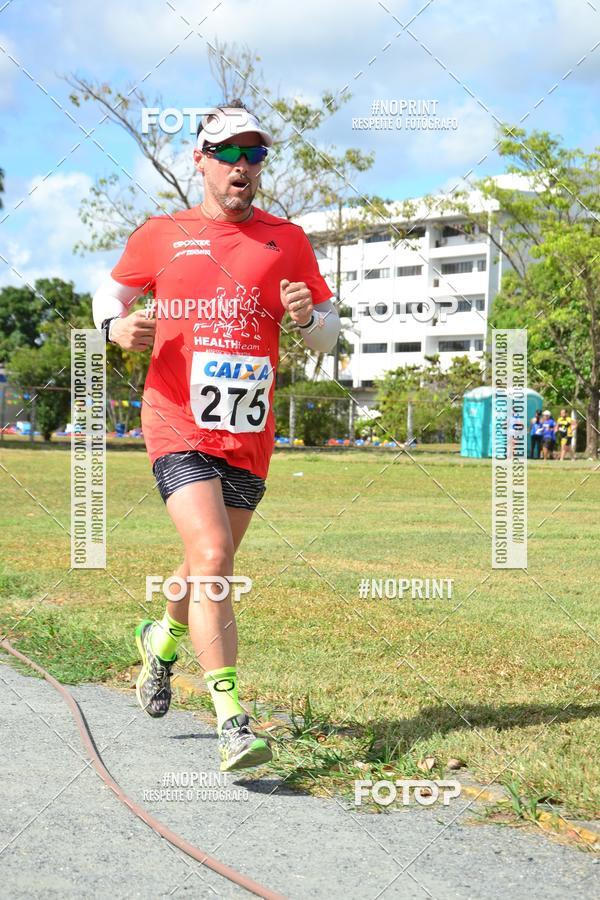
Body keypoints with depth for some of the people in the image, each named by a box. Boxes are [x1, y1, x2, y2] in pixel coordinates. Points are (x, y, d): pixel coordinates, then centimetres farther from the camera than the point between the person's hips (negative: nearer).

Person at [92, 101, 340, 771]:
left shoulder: (287, 241, 9)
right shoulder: (160, 235, 6)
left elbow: (328, 335, 12)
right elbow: (110, 291, 20)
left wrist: (307, 317, -12)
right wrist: (117, 326, -3)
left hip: (249, 438, 3)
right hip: (179, 430, -3)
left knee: (210, 567, 16)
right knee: (212, 559, -20)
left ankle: (162, 639, 49)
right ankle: (231, 721, -20)